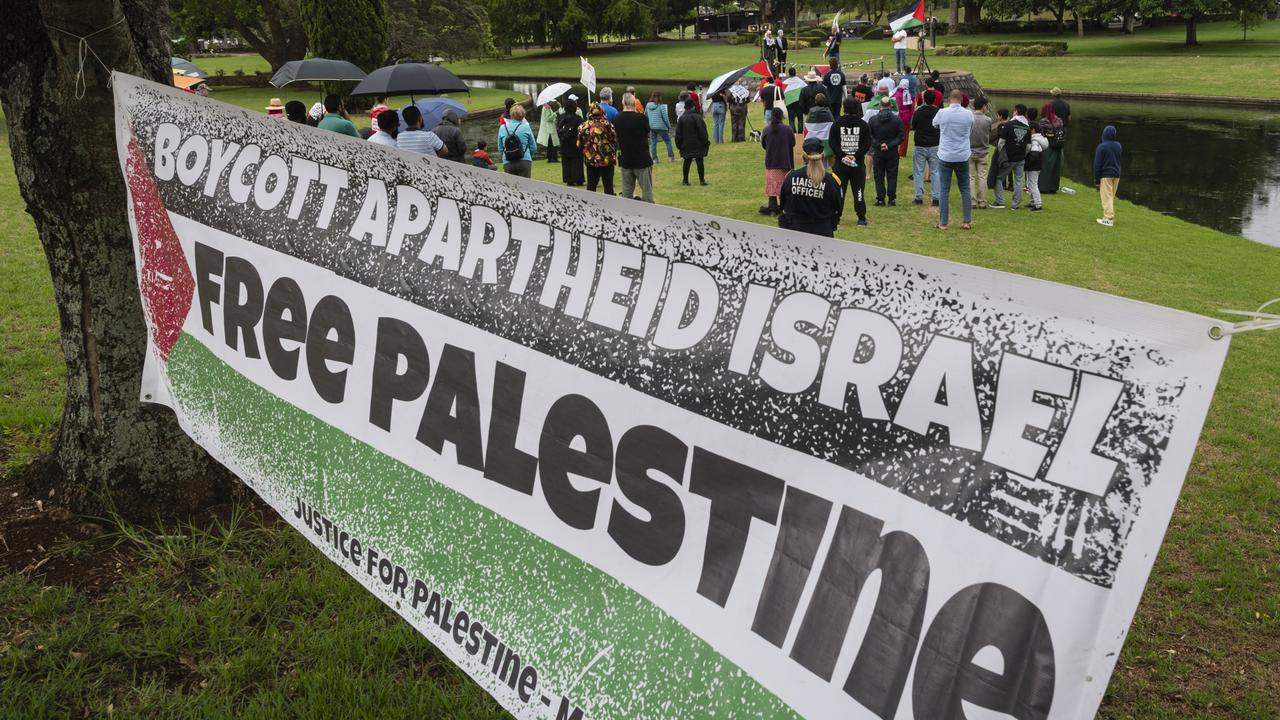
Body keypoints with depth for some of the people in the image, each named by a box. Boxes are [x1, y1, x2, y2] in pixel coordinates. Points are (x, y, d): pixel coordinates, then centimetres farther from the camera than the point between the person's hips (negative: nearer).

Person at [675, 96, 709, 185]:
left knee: (687, 162, 9)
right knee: (699, 161, -1)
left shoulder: (681, 118, 3)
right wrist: (706, 143, -4)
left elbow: (678, 134, 5)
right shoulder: (697, 117, -9)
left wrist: (679, 144, 12)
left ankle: (685, 180, 9)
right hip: (697, 144, -4)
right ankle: (702, 179, -1)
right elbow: (702, 132, -10)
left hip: (686, 145, 4)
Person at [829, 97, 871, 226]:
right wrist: (856, 156, -8)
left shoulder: (837, 123, -1)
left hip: (840, 163, 0)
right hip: (858, 164, 0)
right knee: (858, 190, 5)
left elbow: (832, 143, -7)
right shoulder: (863, 124, 0)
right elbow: (867, 144, -5)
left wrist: (842, 156, -10)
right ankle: (861, 218, 6)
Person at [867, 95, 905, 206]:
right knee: (892, 176, 8)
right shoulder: (897, 119, -5)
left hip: (877, 152, 0)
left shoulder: (872, 119, -4)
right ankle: (892, 198, 6)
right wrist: (890, 145, -9)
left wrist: (878, 145, -6)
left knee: (879, 176, 7)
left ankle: (880, 199, 4)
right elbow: (901, 136, -7)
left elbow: (869, 136, -5)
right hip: (892, 152, 0)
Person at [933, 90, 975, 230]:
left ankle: (943, 222, 3)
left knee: (944, 190, 2)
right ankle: (968, 221, 12)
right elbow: (971, 133, 11)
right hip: (963, 157, 2)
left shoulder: (942, 113, -8)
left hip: (945, 156, -2)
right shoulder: (968, 115, -3)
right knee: (965, 189, 12)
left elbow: (934, 124, 13)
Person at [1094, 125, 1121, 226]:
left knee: (1107, 197, -7)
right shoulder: (1118, 146, 8)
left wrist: (1096, 179, -8)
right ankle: (1110, 216, 19)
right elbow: (1118, 160, 16)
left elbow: (1097, 164, -11)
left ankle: (1108, 219, -12)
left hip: (1106, 175, -6)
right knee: (1112, 196, 14)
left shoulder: (1101, 147, -12)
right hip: (1116, 175, 6)